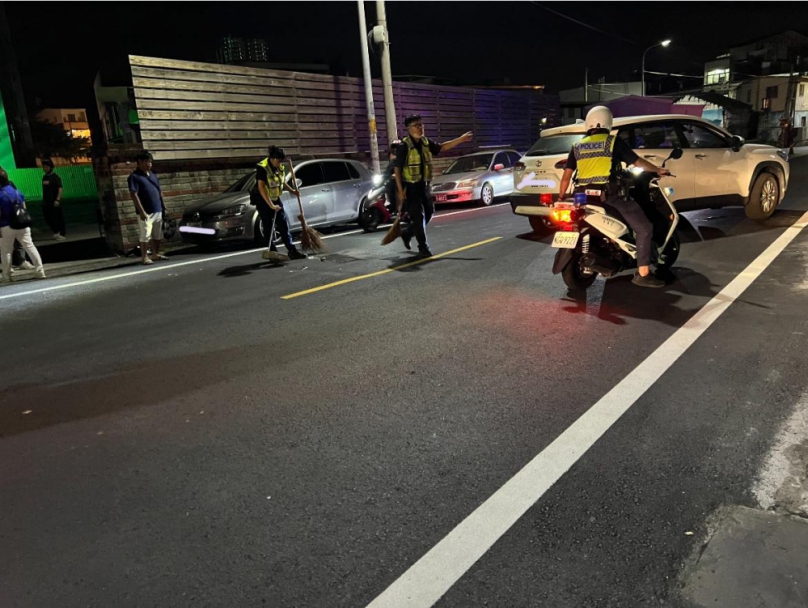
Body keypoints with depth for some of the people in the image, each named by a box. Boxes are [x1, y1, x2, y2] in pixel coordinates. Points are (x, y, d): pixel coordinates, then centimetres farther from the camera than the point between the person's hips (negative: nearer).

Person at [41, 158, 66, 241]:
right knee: (48, 219, 7)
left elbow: (60, 189, -17)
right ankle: (56, 232, 24)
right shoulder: (44, 177, 11)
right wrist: (44, 200, 19)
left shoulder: (55, 177, -8)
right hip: (46, 203, 7)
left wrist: (58, 200, -28)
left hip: (55, 203, -7)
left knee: (59, 219, 0)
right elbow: (44, 189, 19)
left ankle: (62, 234, 9)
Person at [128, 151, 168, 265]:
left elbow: (159, 191, 20)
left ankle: (156, 254, 24)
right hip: (146, 212, -7)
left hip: (157, 210, 7)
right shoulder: (134, 176, -8)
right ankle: (144, 257, 0)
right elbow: (134, 195, -14)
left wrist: (164, 206, 15)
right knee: (145, 235, -6)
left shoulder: (152, 175, 15)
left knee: (158, 235, 12)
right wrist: (141, 211, -20)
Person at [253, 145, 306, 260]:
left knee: (284, 226, 2)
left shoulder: (280, 168, 2)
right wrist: (271, 205, -29)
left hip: (276, 200, 6)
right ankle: (273, 253, 9)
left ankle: (292, 251, 3)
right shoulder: (262, 168, -20)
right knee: (269, 229, 1)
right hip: (264, 202, -6)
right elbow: (261, 187, -25)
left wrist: (292, 191, 0)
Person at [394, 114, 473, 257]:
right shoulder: (404, 146, -14)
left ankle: (407, 233, 32)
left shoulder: (426, 143, 6)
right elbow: (397, 169, -13)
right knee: (418, 216, -7)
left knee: (429, 212, 14)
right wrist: (400, 190, -17)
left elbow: (442, 147, 12)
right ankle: (423, 247, 4)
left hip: (423, 185, 7)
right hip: (410, 186, -7)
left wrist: (460, 139, 3)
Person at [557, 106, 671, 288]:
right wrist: (658, 170, 24)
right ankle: (643, 274, -4)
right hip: (609, 196, -5)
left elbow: (566, 175, 13)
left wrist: (561, 197, 23)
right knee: (644, 228, 2)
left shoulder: (577, 147, 14)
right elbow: (638, 162, 8)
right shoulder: (613, 141, 3)